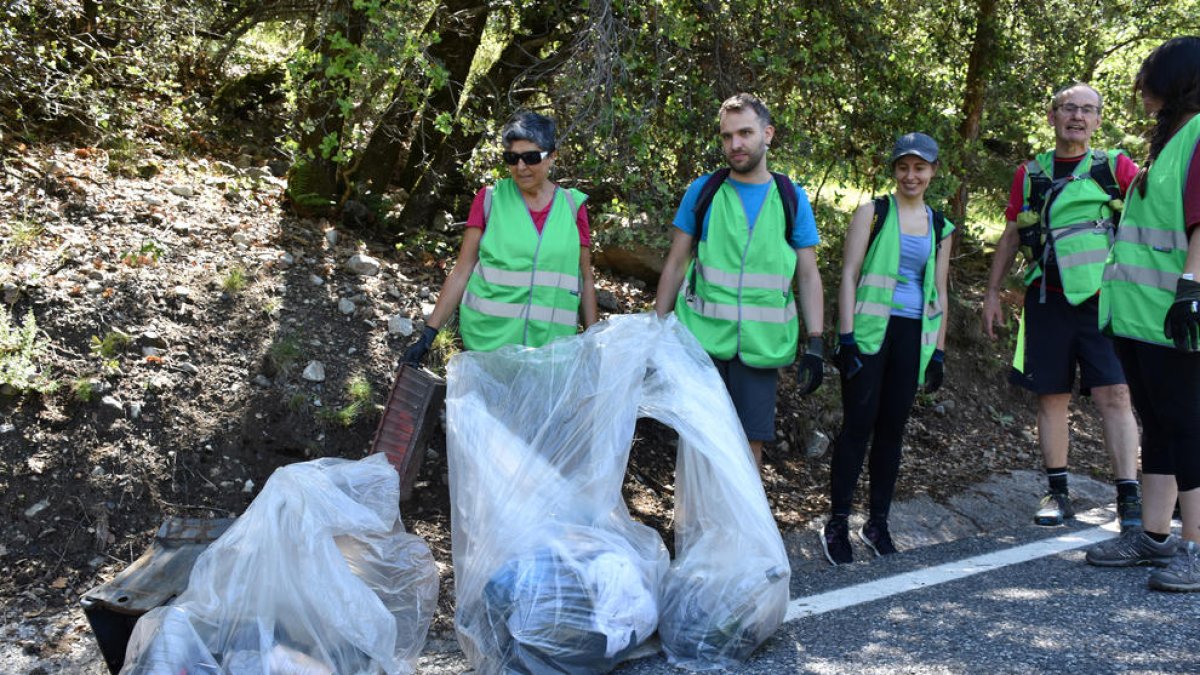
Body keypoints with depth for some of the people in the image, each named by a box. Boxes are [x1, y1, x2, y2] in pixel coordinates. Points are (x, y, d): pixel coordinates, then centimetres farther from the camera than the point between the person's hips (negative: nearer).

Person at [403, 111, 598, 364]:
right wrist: (428, 335, -4)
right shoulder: (490, 199, 2)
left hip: (549, 348, 1)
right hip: (487, 342, -1)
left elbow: (586, 280, 10)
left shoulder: (572, 207, 5)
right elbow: (461, 272, 2)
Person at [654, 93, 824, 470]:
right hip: (702, 338, 0)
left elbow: (808, 277, 7)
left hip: (760, 345, 0)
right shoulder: (702, 191, 5)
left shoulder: (792, 198, 6)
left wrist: (815, 345, -1)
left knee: (751, 442, 3)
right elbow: (675, 265, 9)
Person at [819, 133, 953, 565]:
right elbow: (849, 274, -3)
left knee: (892, 428, 6)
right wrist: (846, 336, -11)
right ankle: (837, 524, -1)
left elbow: (939, 293, 17)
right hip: (870, 330, -4)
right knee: (858, 423, -7)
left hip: (913, 335, 4)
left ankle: (877, 522, 15)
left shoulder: (939, 227, 14)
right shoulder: (873, 212, 2)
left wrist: (938, 352, 11)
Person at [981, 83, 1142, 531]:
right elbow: (1011, 237, 16)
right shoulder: (1030, 175, 12)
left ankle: (1130, 499, -6)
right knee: (1052, 397, 5)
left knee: (1114, 395, -8)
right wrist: (992, 293, 12)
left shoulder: (1115, 167, 6)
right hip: (1047, 301, 2)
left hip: (1102, 301, -2)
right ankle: (1058, 493, 13)